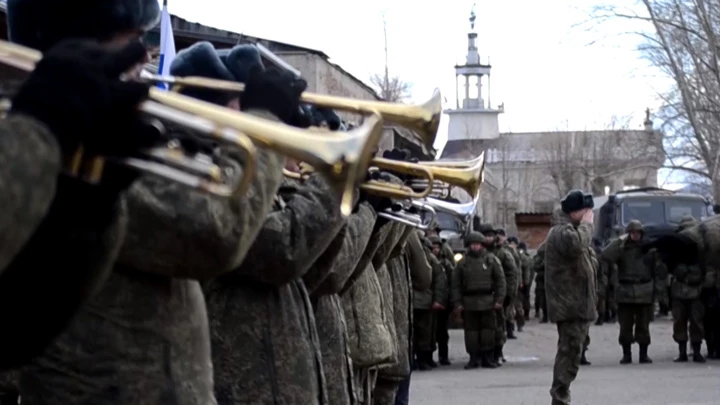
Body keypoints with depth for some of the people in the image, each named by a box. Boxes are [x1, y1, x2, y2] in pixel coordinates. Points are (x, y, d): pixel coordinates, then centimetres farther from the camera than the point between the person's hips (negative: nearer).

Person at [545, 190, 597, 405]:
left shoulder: (567, 229, 21)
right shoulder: (562, 232, -14)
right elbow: (576, 244, -37)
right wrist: (586, 224, -22)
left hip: (574, 304, 11)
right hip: (570, 304, -11)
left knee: (569, 352, 16)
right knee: (570, 352, -13)